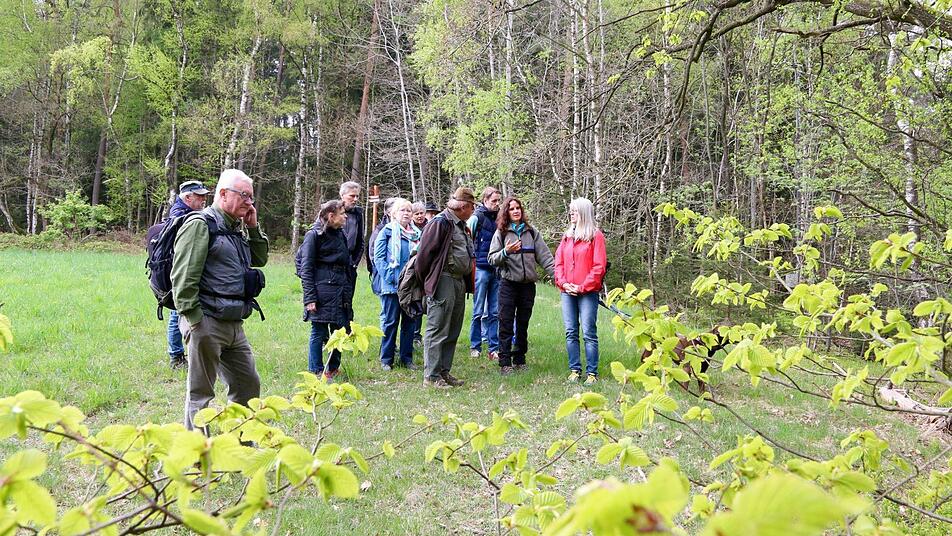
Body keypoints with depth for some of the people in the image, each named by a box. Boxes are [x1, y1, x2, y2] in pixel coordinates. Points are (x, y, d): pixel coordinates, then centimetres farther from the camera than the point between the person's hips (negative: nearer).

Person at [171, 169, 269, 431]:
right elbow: (183, 277, -17)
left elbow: (261, 259, 26)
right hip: (207, 323, -9)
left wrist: (253, 228, 12)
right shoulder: (200, 224, -10)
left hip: (234, 325, 9)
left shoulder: (237, 229, 17)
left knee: (249, 384, 17)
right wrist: (194, 320, -20)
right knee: (201, 392, 2)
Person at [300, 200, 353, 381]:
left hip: (341, 291, 7)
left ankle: (333, 368, 24)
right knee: (319, 333, 0)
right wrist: (310, 298, -15)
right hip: (322, 291, -7)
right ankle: (316, 371, 11)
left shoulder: (341, 235, 16)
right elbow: (306, 268, -9)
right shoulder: (314, 235, -6)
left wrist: (349, 294, 17)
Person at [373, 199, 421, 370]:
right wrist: (390, 276, -15)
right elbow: (378, 257, -7)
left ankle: (406, 357, 19)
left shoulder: (417, 233, 13)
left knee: (410, 321, 9)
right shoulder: (387, 232, -2)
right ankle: (386, 359, 9)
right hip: (392, 285, -5)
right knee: (390, 321, 0)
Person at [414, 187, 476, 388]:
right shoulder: (440, 223, -12)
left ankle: (444, 371, 22)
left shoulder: (462, 226, 18)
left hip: (460, 281, 10)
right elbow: (424, 253, -14)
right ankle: (431, 375, 1)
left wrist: (468, 282, 15)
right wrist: (425, 281, -6)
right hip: (443, 280, -10)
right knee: (438, 330, -5)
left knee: (453, 331, 13)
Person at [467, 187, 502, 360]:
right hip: (481, 268, -5)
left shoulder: (498, 218, 12)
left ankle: (493, 348, 10)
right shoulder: (476, 218, -3)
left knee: (494, 312, 6)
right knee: (478, 311, 1)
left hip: (496, 269, 5)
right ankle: (475, 347, 10)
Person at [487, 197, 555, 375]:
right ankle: (505, 363, 0)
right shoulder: (501, 233, 3)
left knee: (523, 324, 10)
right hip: (508, 284, -2)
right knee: (506, 324, -3)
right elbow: (492, 259, -1)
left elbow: (545, 257, 4)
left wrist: (557, 275, -7)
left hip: (528, 284, 3)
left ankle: (520, 360, 19)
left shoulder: (532, 232, 9)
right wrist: (506, 252, -19)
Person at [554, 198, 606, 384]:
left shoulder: (595, 235, -2)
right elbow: (559, 262, 11)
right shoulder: (567, 236, 14)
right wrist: (563, 283, -4)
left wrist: (583, 287, -12)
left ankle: (592, 373, 2)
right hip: (568, 292, 5)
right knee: (571, 333, 6)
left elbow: (599, 266, -8)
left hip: (587, 292, -5)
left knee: (588, 333, -4)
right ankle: (574, 370, 13)